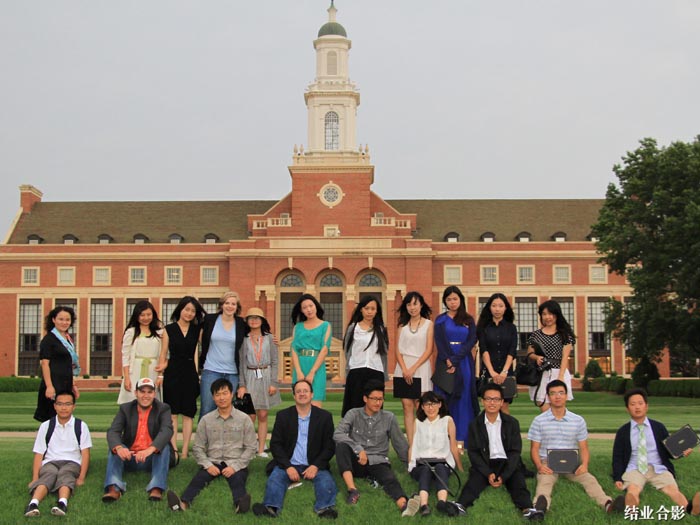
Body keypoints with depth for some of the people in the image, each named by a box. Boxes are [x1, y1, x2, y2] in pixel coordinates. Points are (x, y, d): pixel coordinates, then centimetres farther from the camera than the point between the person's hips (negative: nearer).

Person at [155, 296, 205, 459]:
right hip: (172, 373, -1)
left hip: (190, 373, 1)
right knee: (172, 413, -1)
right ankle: (174, 450, 1)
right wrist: (161, 374, -3)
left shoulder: (197, 330, 7)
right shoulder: (169, 329, 4)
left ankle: (185, 451, 5)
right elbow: (163, 354, 4)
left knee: (188, 414, 1)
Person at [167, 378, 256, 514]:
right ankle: (184, 503, -56)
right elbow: (197, 447, 10)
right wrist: (208, 465, -8)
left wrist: (235, 466, -10)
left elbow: (251, 448, 4)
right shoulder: (206, 420, 10)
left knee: (237, 480, -35)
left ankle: (240, 504, -66)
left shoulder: (244, 419, 5)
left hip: (235, 464, -1)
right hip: (212, 462, 2)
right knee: (199, 477, -30)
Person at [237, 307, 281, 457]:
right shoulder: (244, 339, 2)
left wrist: (273, 383, -2)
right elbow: (241, 363, 1)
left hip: (266, 377, 2)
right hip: (249, 378, -1)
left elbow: (274, 361, 6)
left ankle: (261, 449, 8)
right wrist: (241, 385, -5)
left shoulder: (269, 338, 6)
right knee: (250, 416, -5)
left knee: (263, 416, 3)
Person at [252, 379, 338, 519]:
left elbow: (329, 446, 4)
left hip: (314, 465, 0)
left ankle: (325, 508, -52)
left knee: (326, 481, -30)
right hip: (288, 464, 0)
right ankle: (271, 507, -52)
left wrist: (316, 466, -13)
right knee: (275, 478, -29)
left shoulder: (325, 416, 6)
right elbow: (275, 444, 3)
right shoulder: (283, 415, 8)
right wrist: (288, 467, -13)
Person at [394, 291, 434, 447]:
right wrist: (404, 369, -8)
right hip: (403, 368, 2)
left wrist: (413, 368, -11)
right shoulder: (402, 325, 12)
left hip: (421, 367, -2)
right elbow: (398, 350, 7)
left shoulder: (428, 324, 5)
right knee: (407, 406, -2)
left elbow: (429, 350, -2)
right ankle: (410, 445, -2)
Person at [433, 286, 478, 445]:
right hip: (445, 364, -1)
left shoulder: (468, 320, 10)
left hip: (464, 364, 1)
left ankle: (460, 441, 1)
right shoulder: (441, 320, 9)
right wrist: (448, 361, -17)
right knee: (444, 401, -3)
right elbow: (440, 343, -2)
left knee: (463, 400, -1)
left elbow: (471, 341, -2)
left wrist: (455, 360, -13)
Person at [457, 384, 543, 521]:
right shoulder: (475, 425, 5)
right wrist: (488, 473, -15)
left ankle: (528, 510, -50)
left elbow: (515, 451, 1)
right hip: (484, 464, -1)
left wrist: (504, 476, -13)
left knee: (518, 483, -28)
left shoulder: (512, 423, 5)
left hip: (507, 464, 1)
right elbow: (473, 452, 1)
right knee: (474, 481, -29)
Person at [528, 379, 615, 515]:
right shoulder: (539, 421, 4)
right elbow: (534, 449, 6)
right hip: (547, 463, -2)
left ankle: (607, 503, -51)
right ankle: (541, 502, -66)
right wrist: (539, 466, -15)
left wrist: (584, 464, -11)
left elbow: (584, 448, 11)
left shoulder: (578, 421, 9)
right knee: (545, 481, -35)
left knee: (589, 478, -28)